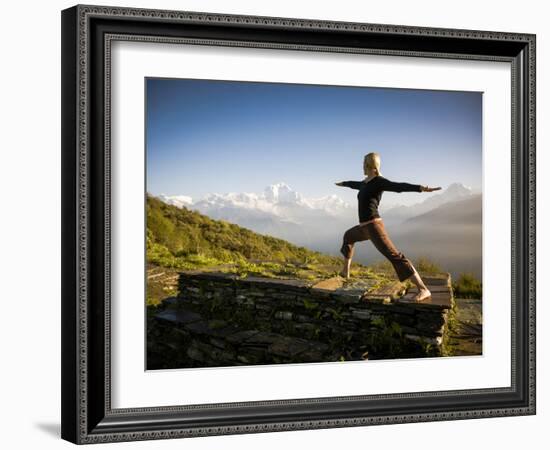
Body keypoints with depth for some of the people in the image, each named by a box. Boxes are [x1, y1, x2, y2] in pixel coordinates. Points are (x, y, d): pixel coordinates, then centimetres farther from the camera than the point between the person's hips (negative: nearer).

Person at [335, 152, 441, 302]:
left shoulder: (379, 181, -10)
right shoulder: (366, 183, 16)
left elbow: (399, 186, -24)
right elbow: (355, 184, 39)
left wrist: (420, 188, -40)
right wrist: (343, 183, 59)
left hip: (373, 225, -10)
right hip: (365, 227, 10)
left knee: (394, 255, -21)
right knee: (348, 236, 35)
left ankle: (423, 290, -31)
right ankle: (345, 272, 49)